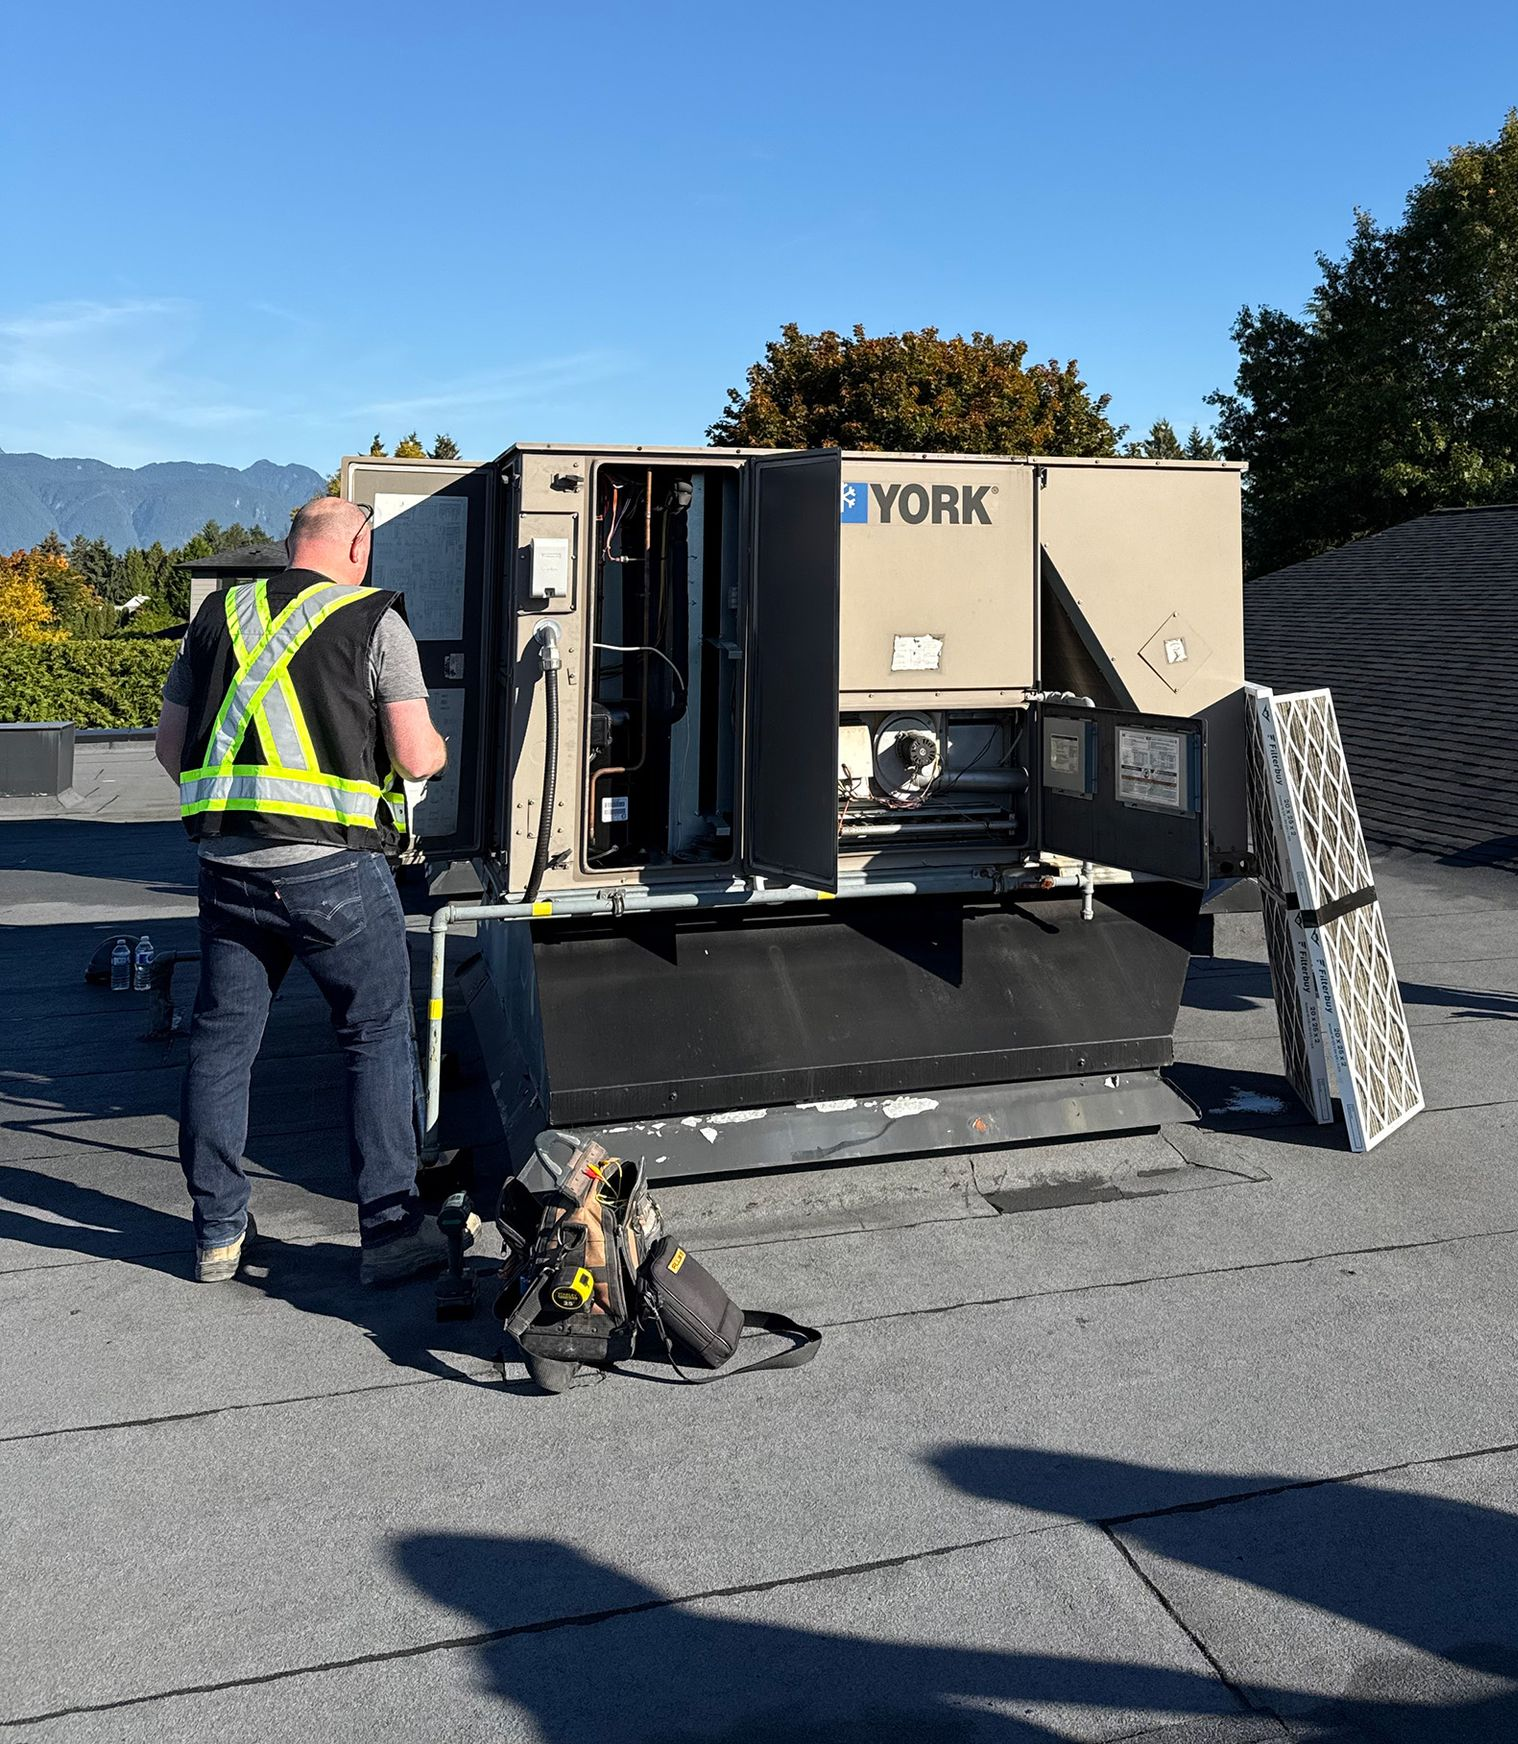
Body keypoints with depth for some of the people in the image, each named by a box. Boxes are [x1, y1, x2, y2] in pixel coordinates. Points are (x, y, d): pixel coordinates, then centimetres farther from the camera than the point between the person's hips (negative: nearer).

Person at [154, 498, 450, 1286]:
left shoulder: (219, 613, 12)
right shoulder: (373, 620, -1)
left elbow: (170, 745, 15)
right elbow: (415, 756, -7)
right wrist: (440, 748, 15)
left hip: (226, 863, 5)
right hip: (333, 870, -4)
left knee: (220, 1043, 14)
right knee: (378, 1039, 8)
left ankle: (216, 1234, 24)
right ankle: (389, 1232, 12)